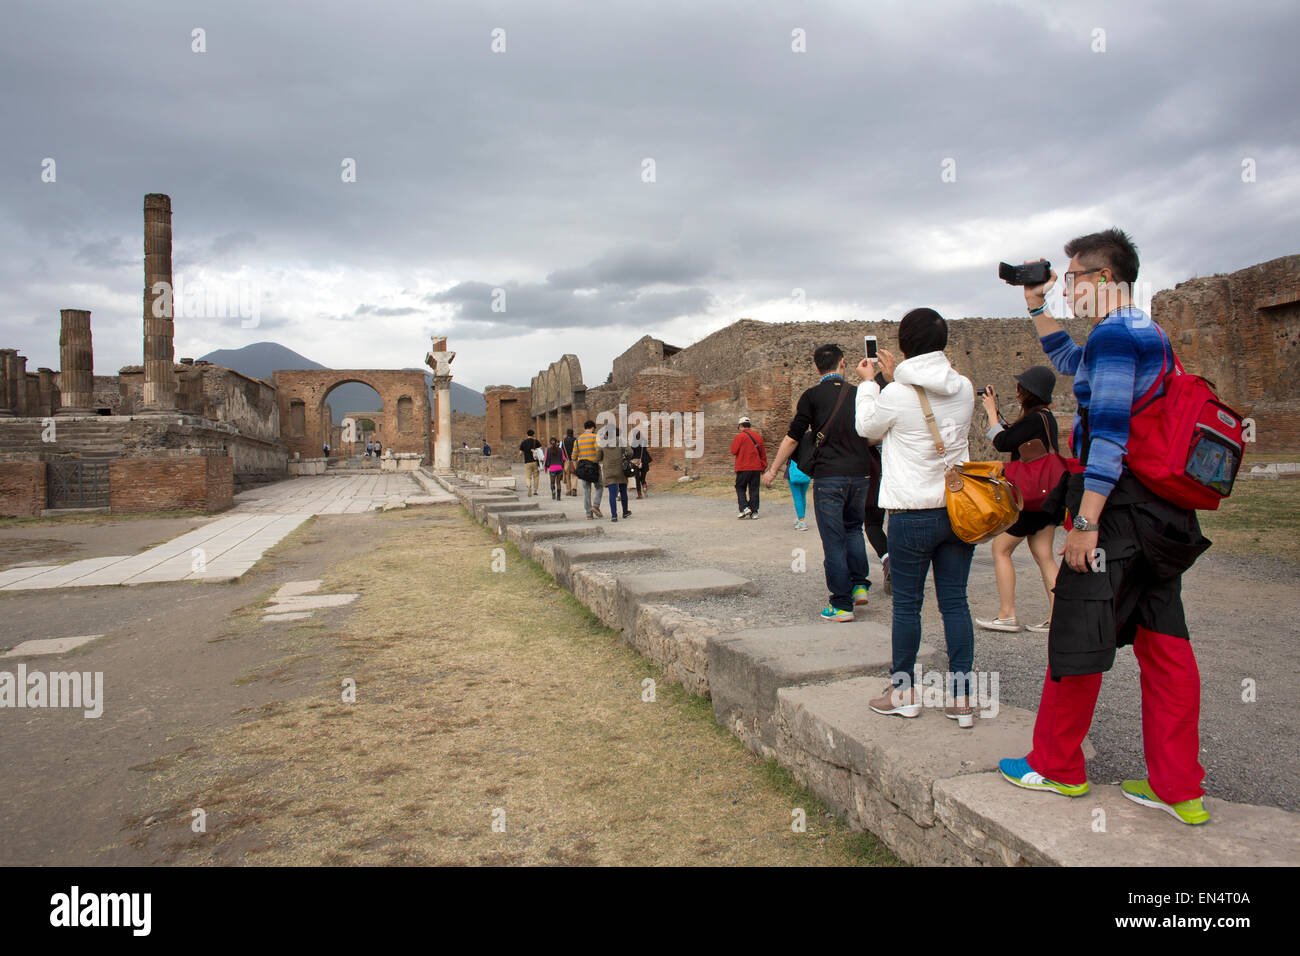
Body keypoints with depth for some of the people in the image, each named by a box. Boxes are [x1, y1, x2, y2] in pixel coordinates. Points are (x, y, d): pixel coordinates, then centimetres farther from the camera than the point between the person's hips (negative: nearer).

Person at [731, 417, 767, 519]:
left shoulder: (739, 437, -8)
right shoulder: (758, 436, 8)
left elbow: (733, 452, -8)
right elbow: (763, 453, 12)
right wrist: (763, 467, 19)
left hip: (743, 468, -4)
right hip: (756, 468, 4)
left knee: (740, 488, 8)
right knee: (754, 489, 8)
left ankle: (744, 508, -7)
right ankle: (754, 511, 6)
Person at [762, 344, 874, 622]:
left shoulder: (812, 396, -3)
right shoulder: (858, 394, 8)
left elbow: (793, 438, -2)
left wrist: (773, 469, 7)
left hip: (829, 474, -4)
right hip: (859, 474, 4)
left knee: (834, 540, 0)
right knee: (853, 528, 24)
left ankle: (842, 605, 3)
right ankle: (859, 585, 16)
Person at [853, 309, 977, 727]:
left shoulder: (897, 394, -13)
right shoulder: (964, 389, 2)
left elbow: (867, 427, 5)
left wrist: (869, 382, 18)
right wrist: (896, 377, 24)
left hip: (913, 514, -5)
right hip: (960, 510, 5)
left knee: (906, 604, 7)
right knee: (955, 601, 10)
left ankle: (904, 690, 19)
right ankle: (960, 696, 14)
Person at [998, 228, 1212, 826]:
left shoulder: (1113, 336, -13)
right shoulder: (1152, 336, 18)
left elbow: (1109, 435, -21)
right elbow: (1070, 362, 36)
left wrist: (1085, 522, -22)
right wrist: (1036, 306, 31)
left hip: (1116, 512, -10)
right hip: (1162, 518, 10)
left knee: (1076, 639, 2)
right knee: (1164, 645, 10)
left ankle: (1057, 768, 16)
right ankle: (1180, 791, 17)